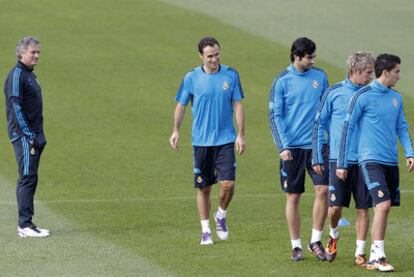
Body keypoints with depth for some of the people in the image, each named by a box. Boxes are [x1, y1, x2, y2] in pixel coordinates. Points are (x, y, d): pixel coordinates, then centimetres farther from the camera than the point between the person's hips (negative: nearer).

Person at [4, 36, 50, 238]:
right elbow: (15, 106, -17)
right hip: (23, 136, -10)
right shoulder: (16, 75, -11)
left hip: (34, 136, 10)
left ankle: (26, 224, 14)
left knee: (29, 179, 10)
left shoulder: (30, 75, 18)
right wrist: (28, 135, -20)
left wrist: (39, 136, 17)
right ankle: (25, 225, -12)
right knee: (27, 177, -11)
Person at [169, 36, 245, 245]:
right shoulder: (191, 78, -1)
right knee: (203, 188, 5)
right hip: (201, 141, 0)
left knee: (228, 184, -11)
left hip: (226, 140, 0)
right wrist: (176, 131, -2)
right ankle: (205, 231, 17)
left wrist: (241, 135, 0)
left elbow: (237, 106, 5)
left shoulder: (231, 76, 1)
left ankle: (221, 216, 17)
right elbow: (181, 105, 8)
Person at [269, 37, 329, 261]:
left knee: (323, 190, -10)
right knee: (293, 197, 3)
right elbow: (275, 116, -2)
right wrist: (282, 147, -10)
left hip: (317, 144, 2)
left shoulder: (320, 77, 6)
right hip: (292, 147, -2)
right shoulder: (282, 81, -3)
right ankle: (296, 245, 13)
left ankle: (316, 241, 3)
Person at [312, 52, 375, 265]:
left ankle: (360, 253, 9)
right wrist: (317, 158, 0)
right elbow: (319, 124, 3)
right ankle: (333, 235, 26)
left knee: (363, 208, 1)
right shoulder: (334, 93, -2)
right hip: (338, 160, -2)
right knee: (335, 206, -4)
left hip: (364, 160, 2)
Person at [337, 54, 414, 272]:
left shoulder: (396, 98, 12)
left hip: (391, 162, 7)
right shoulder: (363, 96, -7)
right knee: (383, 205, -17)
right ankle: (378, 256, -14)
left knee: (384, 207, 7)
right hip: (371, 160, -7)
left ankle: (374, 256, 16)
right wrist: (341, 164, -4)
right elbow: (347, 128, -4)